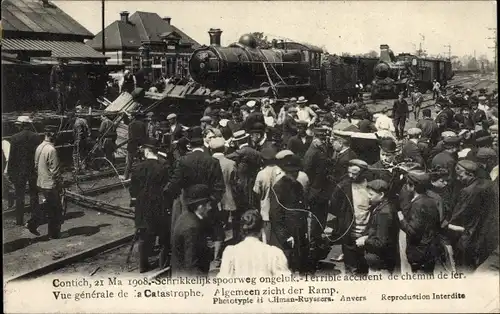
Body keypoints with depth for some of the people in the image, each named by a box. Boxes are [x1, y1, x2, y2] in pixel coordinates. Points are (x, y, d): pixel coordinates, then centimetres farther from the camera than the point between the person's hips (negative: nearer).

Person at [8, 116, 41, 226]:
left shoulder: (15, 138, -12)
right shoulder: (36, 137, -4)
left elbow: (12, 157, -9)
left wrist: (9, 172, 0)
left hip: (19, 171, -3)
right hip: (33, 170, 3)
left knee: (19, 196, 7)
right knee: (34, 195, 14)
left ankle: (20, 220, 11)